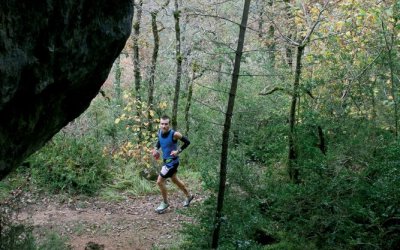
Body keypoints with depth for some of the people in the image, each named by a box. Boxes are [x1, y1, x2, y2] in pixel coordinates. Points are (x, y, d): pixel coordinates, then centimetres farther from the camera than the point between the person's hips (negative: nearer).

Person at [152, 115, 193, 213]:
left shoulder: (174, 134, -25)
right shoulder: (160, 132, -5)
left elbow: (187, 142, -14)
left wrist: (178, 151, -20)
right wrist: (156, 148, 1)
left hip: (172, 161, -8)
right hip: (165, 160, 8)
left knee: (160, 182, -7)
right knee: (175, 180, 24)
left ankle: (165, 203, 14)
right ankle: (189, 196, 44)